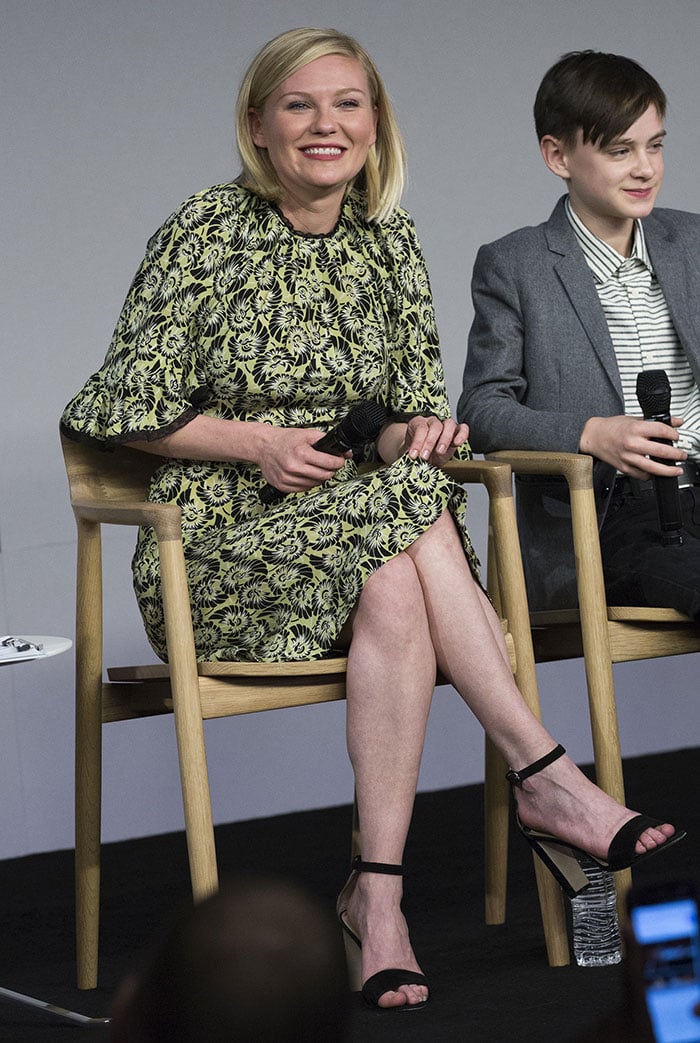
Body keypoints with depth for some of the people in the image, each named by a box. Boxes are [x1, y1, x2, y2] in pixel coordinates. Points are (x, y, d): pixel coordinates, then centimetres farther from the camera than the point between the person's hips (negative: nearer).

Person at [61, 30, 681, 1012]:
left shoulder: (390, 242, 11)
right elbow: (125, 409, -3)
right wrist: (256, 443, -15)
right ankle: (545, 775, -31)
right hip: (219, 549, -4)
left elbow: (413, 411, 13)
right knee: (406, 512, -33)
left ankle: (378, 891, -36)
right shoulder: (207, 233, -3)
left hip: (358, 529, 4)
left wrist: (424, 431, -11)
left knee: (397, 598, -33)